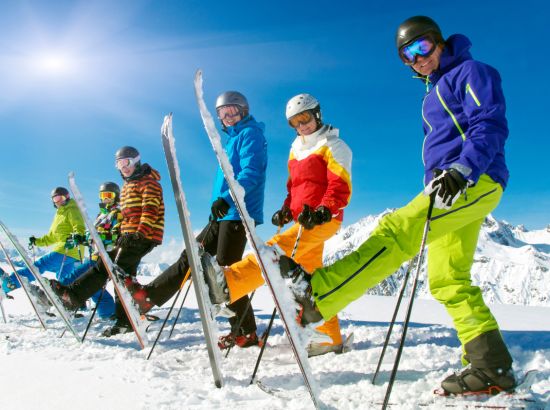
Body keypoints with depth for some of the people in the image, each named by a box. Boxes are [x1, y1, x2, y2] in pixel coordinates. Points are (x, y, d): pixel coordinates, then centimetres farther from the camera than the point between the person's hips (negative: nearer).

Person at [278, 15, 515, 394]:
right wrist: (432, 191, 23)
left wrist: (461, 170, -29)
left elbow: (490, 126, -14)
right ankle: (491, 367, 5)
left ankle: (316, 294, -33)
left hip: (476, 182, -10)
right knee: (448, 281, 3)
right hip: (450, 188, 10)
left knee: (396, 231, -26)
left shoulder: (470, 72, 2)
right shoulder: (434, 92, 28)